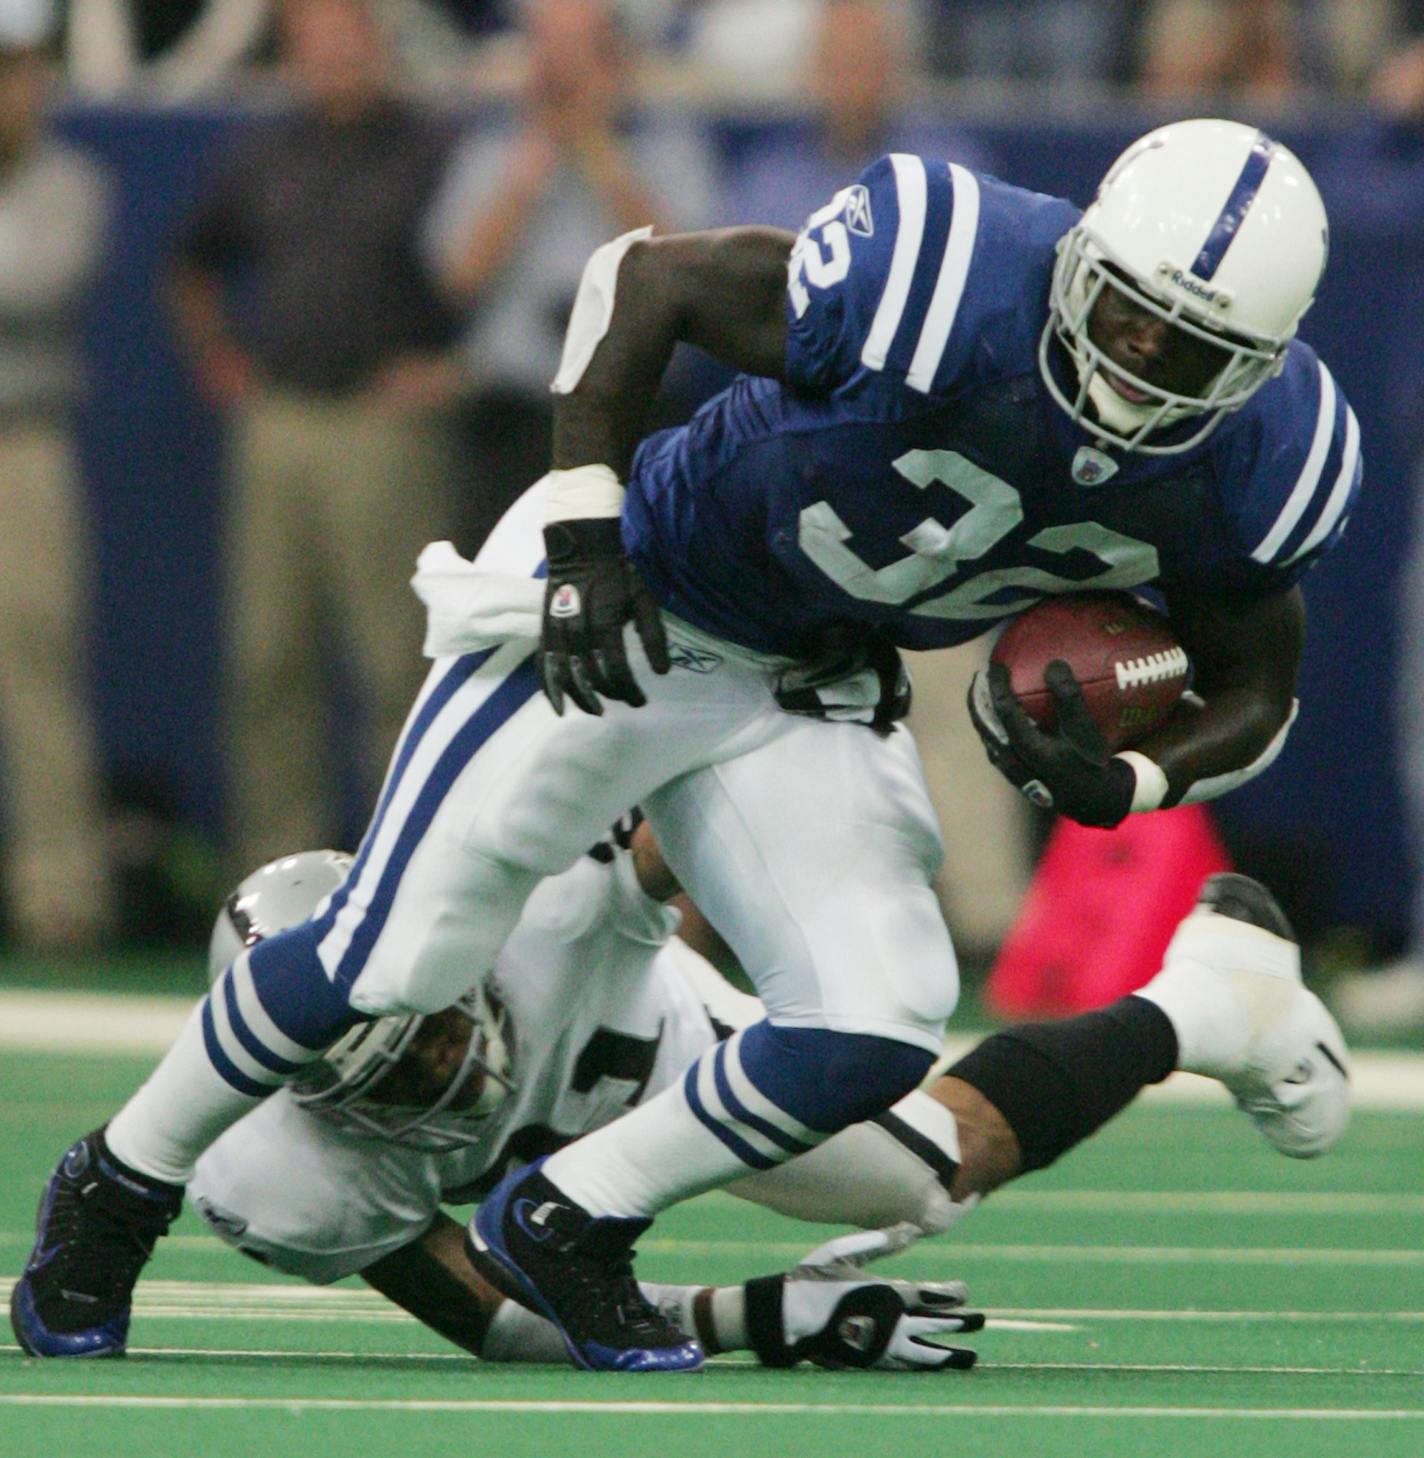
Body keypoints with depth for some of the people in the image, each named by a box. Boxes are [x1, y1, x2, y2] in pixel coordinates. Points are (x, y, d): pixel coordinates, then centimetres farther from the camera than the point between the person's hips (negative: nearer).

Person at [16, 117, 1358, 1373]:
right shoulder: (951, 288, -31)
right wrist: (584, 534, -21)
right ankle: (119, 1191, 20)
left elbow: (1251, 688, 2)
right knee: (397, 959, -6)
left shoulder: (1260, 464, -16)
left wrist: (1116, 784, -20)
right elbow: (646, 276, -17)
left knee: (877, 1033, -14)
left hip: (813, 699, 5)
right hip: (630, 616, -4)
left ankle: (559, 1229, 9)